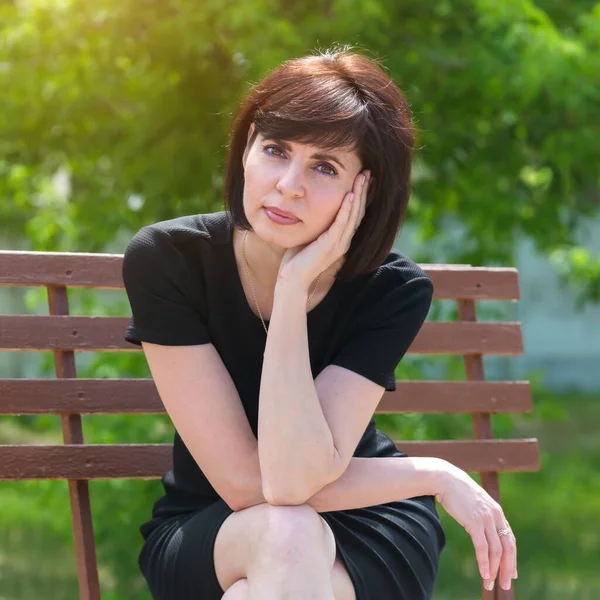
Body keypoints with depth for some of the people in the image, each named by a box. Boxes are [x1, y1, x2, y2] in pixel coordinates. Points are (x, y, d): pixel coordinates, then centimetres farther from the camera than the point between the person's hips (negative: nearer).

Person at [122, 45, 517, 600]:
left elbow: (296, 477, -30)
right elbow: (245, 482, -22)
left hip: (364, 533, 0)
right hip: (203, 539, 1)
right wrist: (435, 475, -17)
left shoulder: (395, 290, -17)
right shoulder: (166, 259, -19)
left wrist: (295, 284, -31)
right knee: (287, 533, -35)